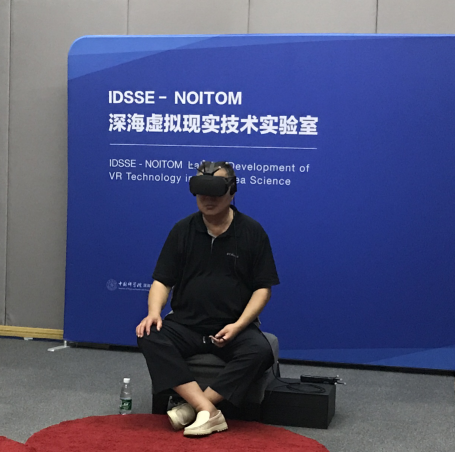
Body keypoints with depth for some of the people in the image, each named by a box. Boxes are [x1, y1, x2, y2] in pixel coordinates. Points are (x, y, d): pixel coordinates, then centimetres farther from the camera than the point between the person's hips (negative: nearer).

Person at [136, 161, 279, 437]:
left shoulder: (252, 232, 0)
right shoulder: (182, 230, 5)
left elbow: (263, 288, -1)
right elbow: (163, 280, 6)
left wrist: (238, 325, -15)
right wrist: (154, 311, -15)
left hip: (234, 328, -1)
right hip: (185, 323, 2)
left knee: (260, 351, -32)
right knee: (150, 337, -28)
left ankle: (192, 408, -25)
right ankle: (208, 412, -33)